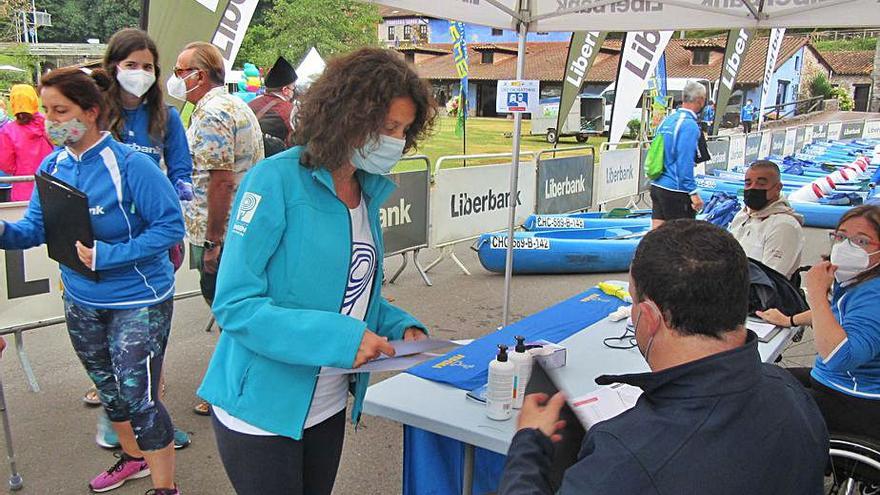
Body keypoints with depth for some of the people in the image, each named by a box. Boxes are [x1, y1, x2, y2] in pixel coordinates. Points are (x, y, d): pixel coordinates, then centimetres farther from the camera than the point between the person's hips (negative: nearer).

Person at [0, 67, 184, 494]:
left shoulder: (129, 164, -20)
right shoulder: (53, 165, 0)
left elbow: (171, 225, -21)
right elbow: (35, 228, 2)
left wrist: (110, 255, -27)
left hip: (138, 301, -7)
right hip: (81, 302, 7)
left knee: (138, 396, -4)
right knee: (108, 388, 22)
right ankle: (133, 457, 47)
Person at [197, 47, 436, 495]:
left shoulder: (368, 191, 4)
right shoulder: (276, 180, -19)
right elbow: (235, 304, -23)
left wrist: (403, 328, -5)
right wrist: (341, 339, -29)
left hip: (329, 407, 7)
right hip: (261, 411, -7)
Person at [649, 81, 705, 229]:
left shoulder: (667, 120, 10)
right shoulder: (689, 125, -15)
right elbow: (685, 162, -19)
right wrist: (694, 193, -16)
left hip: (657, 186, 8)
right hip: (675, 190, -8)